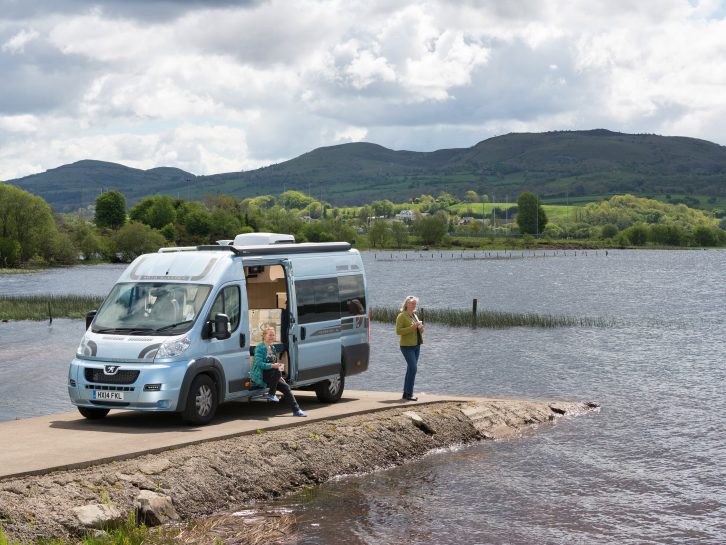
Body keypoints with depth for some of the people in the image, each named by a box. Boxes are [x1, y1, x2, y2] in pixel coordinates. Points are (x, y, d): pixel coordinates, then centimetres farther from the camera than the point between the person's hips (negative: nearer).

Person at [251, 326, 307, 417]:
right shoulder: (260, 348, -9)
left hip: (271, 375, 8)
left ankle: (296, 410, -12)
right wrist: (272, 366, -29)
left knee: (285, 387, -10)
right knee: (277, 372, -35)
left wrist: (278, 365, 5)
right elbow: (259, 363, -21)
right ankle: (271, 395, -19)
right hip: (261, 375, -8)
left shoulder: (273, 348, 17)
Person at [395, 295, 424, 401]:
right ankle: (409, 393, -12)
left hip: (416, 346, 8)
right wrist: (412, 327, -22)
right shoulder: (401, 316, -8)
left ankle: (406, 393, 14)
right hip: (407, 346, -8)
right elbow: (398, 331, -17)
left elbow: (420, 332, 22)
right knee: (413, 368, -16)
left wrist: (420, 328, -2)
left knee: (410, 369, 9)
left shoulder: (415, 316, 16)